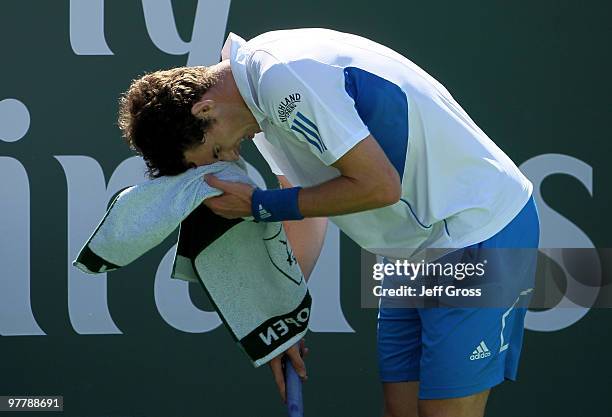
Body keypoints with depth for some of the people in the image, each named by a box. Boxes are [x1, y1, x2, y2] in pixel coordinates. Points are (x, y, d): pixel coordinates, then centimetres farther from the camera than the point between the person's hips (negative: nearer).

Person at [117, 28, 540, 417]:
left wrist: (259, 205, -17)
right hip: (418, 245, 10)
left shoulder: (283, 80, -25)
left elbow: (379, 186, -25)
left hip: (481, 228, -10)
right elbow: (307, 196, 16)